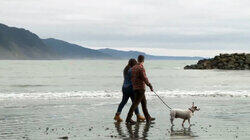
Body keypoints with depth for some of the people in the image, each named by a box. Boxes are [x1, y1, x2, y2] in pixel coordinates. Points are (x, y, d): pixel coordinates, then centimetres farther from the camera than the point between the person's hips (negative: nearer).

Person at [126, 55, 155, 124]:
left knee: (144, 102, 15)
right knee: (135, 103, -6)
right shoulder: (141, 68, -16)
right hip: (141, 88, -9)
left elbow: (132, 78, 14)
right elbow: (145, 78, -17)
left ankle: (148, 118, 21)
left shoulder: (133, 67, 10)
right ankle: (128, 118, -5)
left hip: (135, 88, 9)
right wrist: (150, 86, -9)